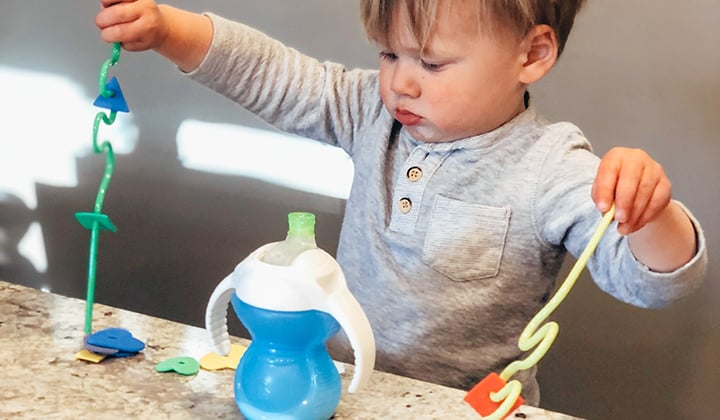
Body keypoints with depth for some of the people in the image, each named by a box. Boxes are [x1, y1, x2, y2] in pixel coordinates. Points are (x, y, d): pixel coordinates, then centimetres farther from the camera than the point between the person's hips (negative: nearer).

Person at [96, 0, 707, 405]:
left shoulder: (552, 170, -17)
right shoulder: (376, 113, -1)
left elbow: (658, 281, -20)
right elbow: (270, 74, -2)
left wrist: (649, 212, -42)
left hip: (467, 402, -3)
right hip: (342, 380, 4)